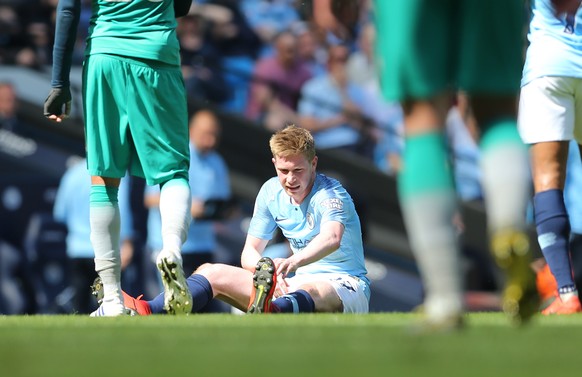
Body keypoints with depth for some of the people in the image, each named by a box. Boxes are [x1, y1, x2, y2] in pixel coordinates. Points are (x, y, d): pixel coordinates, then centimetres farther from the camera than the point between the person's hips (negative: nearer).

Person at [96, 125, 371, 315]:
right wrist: (266, 268, -21)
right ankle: (149, 314, -33)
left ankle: (272, 311, -81)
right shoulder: (271, 193, 5)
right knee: (213, 272, -8)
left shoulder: (330, 195, -16)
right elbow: (249, 252, 4)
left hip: (345, 286, -7)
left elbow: (332, 239, -38)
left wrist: (294, 261, -59)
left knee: (308, 293, -45)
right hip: (292, 285, 7)